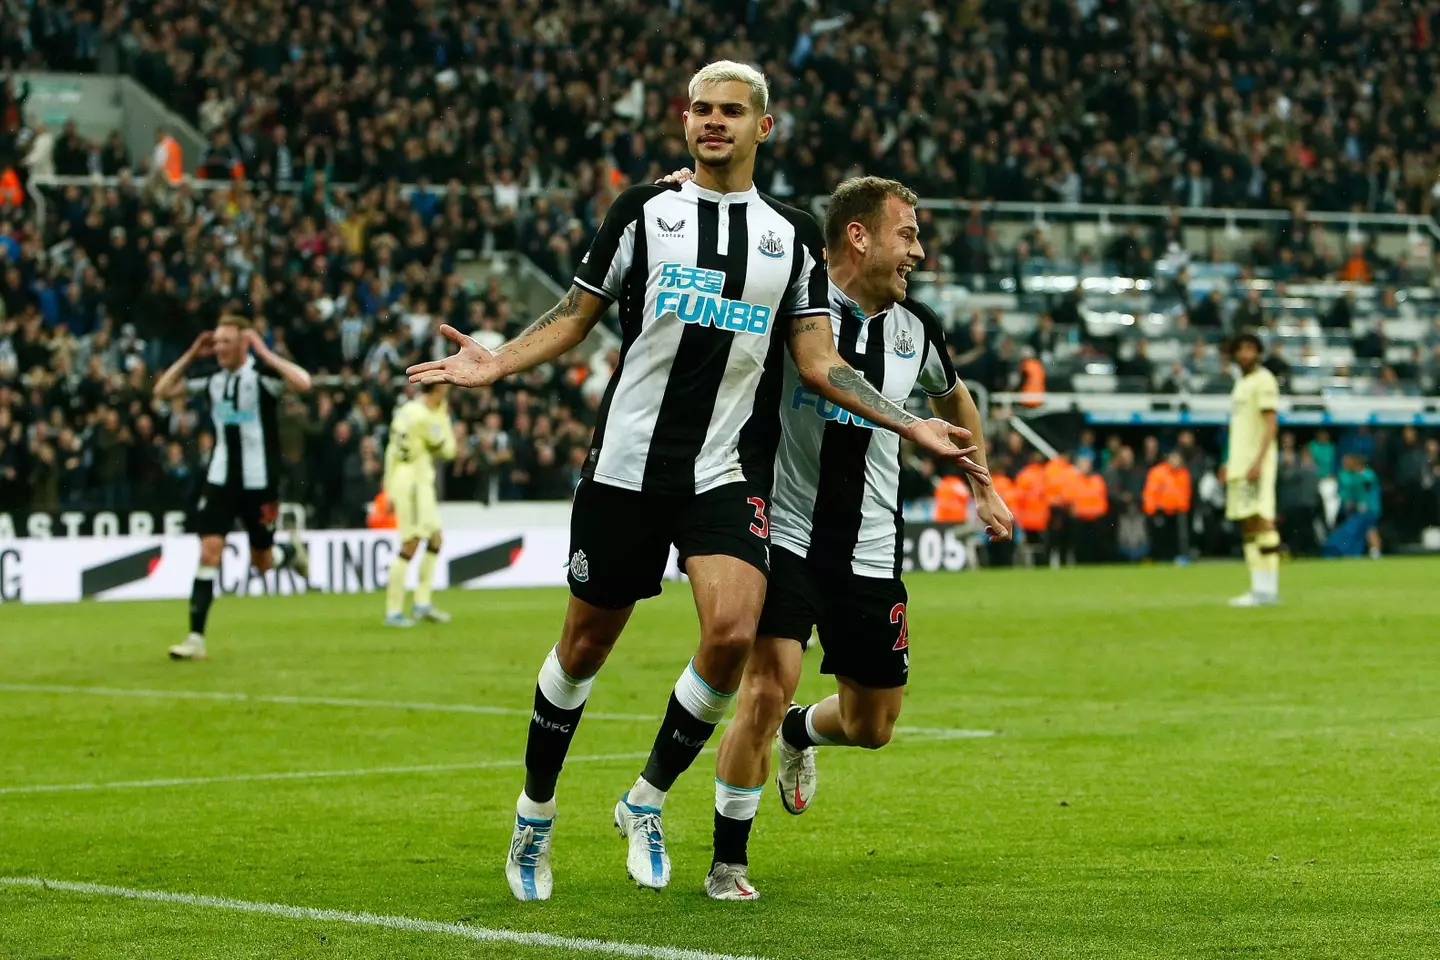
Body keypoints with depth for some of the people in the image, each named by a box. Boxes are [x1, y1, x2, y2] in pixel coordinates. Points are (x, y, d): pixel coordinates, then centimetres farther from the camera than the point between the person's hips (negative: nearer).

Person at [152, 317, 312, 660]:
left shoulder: (262, 374, -12)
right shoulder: (214, 380, 4)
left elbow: (302, 382, -31)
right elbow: (163, 390, 11)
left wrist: (265, 353, -26)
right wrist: (191, 355, 1)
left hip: (259, 483, -3)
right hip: (220, 480, 4)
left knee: (261, 561, 9)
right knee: (209, 551, -9)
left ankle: (292, 552, 46)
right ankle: (196, 638, -9)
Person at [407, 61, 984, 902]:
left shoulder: (794, 234, 9)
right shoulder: (644, 210, 5)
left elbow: (819, 361, 10)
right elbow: (576, 317, 10)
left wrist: (912, 425, 1)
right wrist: (498, 363, -6)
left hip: (730, 474, 1)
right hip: (628, 463, -1)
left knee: (733, 633, -20)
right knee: (586, 645, 5)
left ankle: (648, 801, 3)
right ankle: (536, 815, 28)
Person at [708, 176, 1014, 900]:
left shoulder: (916, 327, 3)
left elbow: (953, 398, 24)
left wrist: (982, 487, 28)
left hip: (870, 554, 5)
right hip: (784, 535, -5)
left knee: (871, 728, 11)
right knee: (765, 691, -20)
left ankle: (801, 734, 48)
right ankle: (728, 863, -2)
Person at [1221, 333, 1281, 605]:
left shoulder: (1263, 381, -7)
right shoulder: (1241, 383, 20)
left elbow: (1271, 423, -15)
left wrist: (1258, 461, -23)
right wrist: (1229, 462, 21)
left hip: (1257, 463, -9)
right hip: (1238, 465, 9)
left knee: (1261, 521, -12)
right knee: (1247, 524, 6)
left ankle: (1268, 588, -14)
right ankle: (1258, 588, 7)